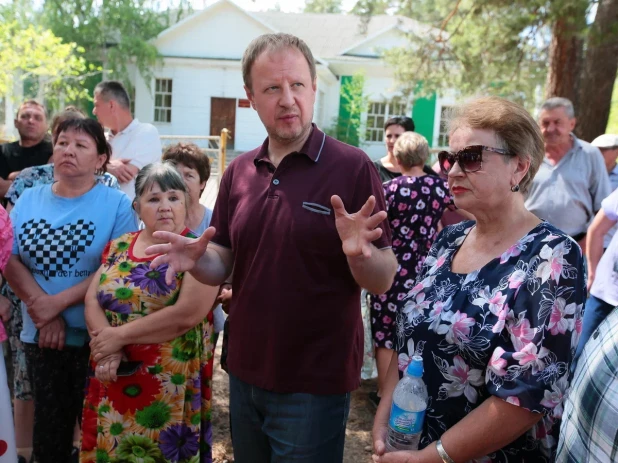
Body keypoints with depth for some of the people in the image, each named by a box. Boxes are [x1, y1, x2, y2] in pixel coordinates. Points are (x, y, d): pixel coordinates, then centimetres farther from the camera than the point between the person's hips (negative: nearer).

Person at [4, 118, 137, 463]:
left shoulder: (116, 203, -7)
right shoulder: (28, 200, 6)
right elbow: (10, 260, -1)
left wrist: (58, 302, -17)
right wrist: (42, 308, -13)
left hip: (94, 337, -4)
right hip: (39, 335, 4)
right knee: (48, 427, 18)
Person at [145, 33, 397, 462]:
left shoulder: (353, 167, -13)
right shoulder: (238, 171, 3)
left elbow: (383, 282, -12)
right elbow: (224, 265, 7)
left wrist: (360, 253, -32)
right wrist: (197, 260, -14)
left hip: (315, 384, -5)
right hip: (245, 374, 5)